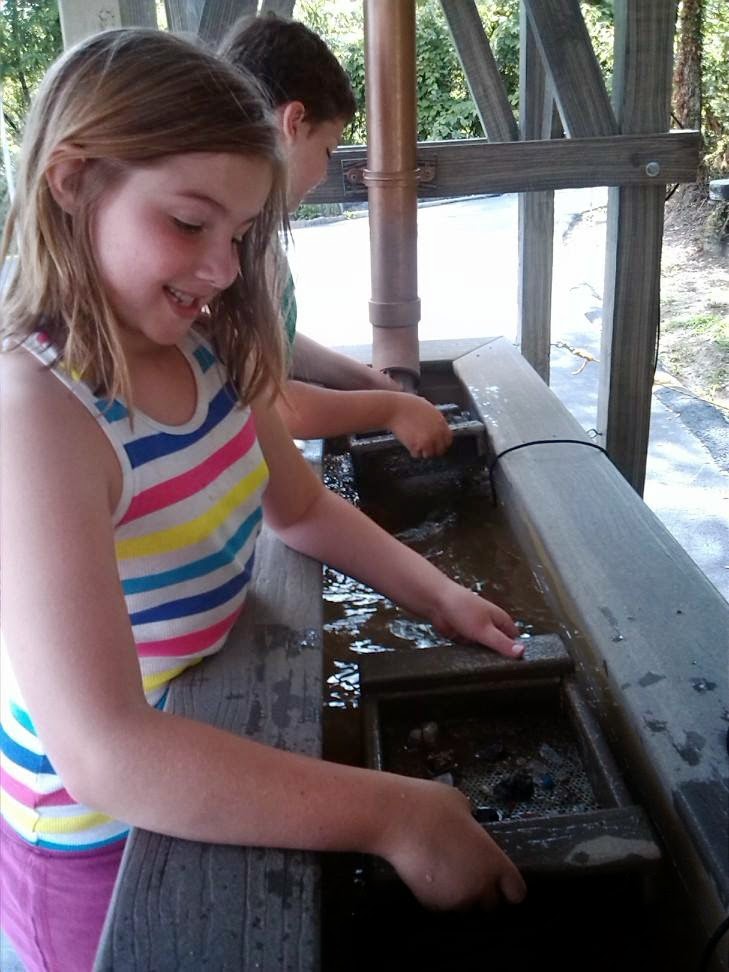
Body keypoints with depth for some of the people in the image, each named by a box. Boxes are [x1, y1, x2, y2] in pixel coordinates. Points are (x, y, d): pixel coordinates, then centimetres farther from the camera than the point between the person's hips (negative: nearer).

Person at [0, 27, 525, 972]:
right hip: (103, 839, -6)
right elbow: (102, 751, -37)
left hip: (218, 762, 7)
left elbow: (300, 506, 7)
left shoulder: (212, 351, -8)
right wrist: (394, 815, -36)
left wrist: (435, 593, -5)